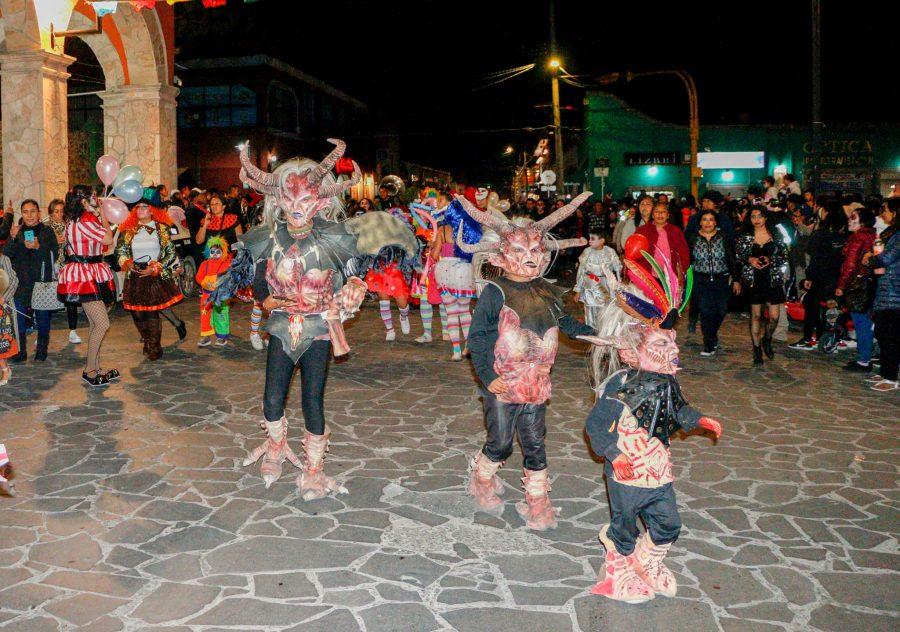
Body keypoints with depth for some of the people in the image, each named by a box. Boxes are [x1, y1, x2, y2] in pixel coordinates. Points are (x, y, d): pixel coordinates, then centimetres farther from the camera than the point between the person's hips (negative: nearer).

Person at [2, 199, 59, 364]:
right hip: (21, 282, 2)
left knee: (42, 318, 4)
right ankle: (20, 351, 7)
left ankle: (42, 350, 16)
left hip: (42, 281, -2)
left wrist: (38, 247, -20)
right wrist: (12, 238, -15)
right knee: (18, 317, -1)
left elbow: (55, 254, -5)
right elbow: (6, 255, 0)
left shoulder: (47, 231, 3)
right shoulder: (17, 231, 9)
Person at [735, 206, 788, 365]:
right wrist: (749, 260, -12)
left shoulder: (775, 235, 3)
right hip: (753, 280, 0)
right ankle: (757, 349, 14)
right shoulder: (745, 237, 3)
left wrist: (770, 260, -12)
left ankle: (767, 340, 30)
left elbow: (784, 256, 4)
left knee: (774, 316, 0)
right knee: (756, 315, 3)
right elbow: (737, 255, 6)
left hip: (772, 279, 0)